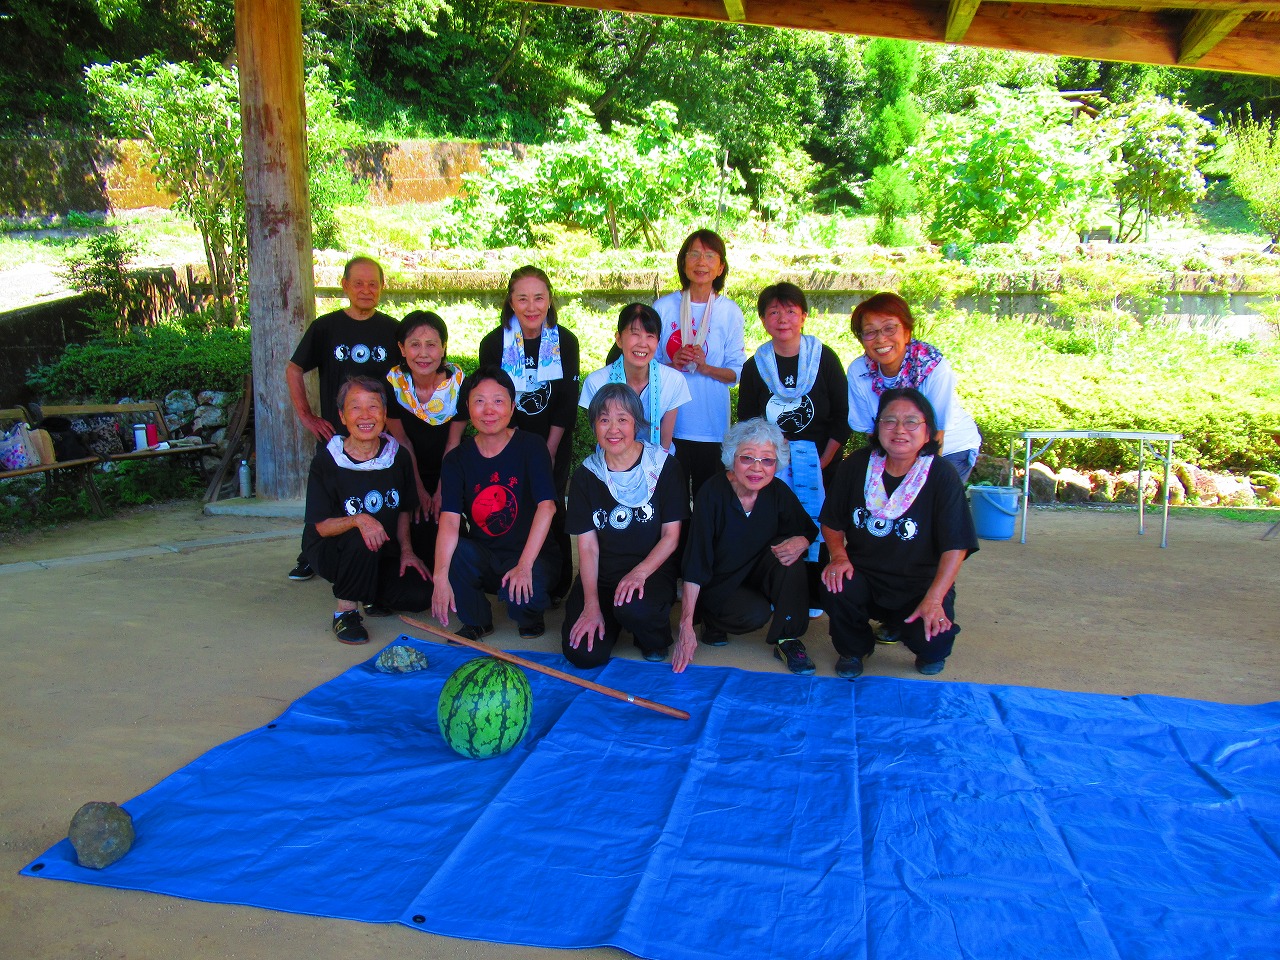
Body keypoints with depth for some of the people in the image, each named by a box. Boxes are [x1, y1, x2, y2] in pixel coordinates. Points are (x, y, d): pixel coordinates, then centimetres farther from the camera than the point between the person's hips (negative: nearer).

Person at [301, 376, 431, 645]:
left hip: (382, 554, 4)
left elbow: (404, 510, 10)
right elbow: (321, 526, -15)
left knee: (420, 594, -17)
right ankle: (345, 611, -15)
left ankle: (369, 593, 16)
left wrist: (406, 550, -4)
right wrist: (357, 521, -34)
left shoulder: (398, 456, -3)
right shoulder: (327, 461, -14)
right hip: (331, 552, -4)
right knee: (362, 539, -37)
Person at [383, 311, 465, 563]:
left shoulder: (458, 381, -19)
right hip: (408, 474, 0)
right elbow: (402, 441, -10)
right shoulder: (393, 382, -19)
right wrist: (418, 489, -6)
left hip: (446, 472, 0)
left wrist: (442, 489, -8)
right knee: (417, 538, -5)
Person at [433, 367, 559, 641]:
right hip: (482, 556, 3)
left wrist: (524, 565, -30)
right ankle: (477, 621, 0)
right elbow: (449, 519, -15)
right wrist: (441, 577, -30)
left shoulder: (530, 446, -9)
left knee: (518, 593, -33)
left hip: (531, 554, -3)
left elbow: (546, 506, -20)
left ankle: (531, 618, 6)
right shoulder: (457, 459, -2)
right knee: (451, 552, -28)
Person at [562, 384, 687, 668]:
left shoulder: (665, 467, -4)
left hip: (653, 570, -3)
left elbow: (671, 535, -4)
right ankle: (612, 618, 18)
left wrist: (639, 572, -21)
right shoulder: (585, 476, 2)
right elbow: (588, 546, -1)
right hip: (601, 574, 3)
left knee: (633, 608, -37)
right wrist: (591, 605, -12)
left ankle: (656, 636, 1)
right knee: (583, 654, -17)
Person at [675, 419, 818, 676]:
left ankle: (788, 640, -13)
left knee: (789, 551, -24)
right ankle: (710, 619, 4)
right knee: (756, 613, -29)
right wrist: (686, 626, -32)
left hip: (757, 572, 4)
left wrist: (801, 542, -27)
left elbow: (808, 530, 2)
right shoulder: (713, 492, -25)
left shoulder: (778, 491, -13)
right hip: (717, 584, -4)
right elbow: (696, 561, -27)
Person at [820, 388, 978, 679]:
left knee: (934, 639, -27)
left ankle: (929, 653, 18)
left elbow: (955, 546, -14)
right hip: (863, 574, 2)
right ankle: (853, 649, 6)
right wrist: (839, 555, -13)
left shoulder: (942, 476, -11)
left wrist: (934, 599, -25)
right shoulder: (857, 465, -3)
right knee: (837, 586, -30)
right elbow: (832, 523, 7)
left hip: (920, 584, -2)